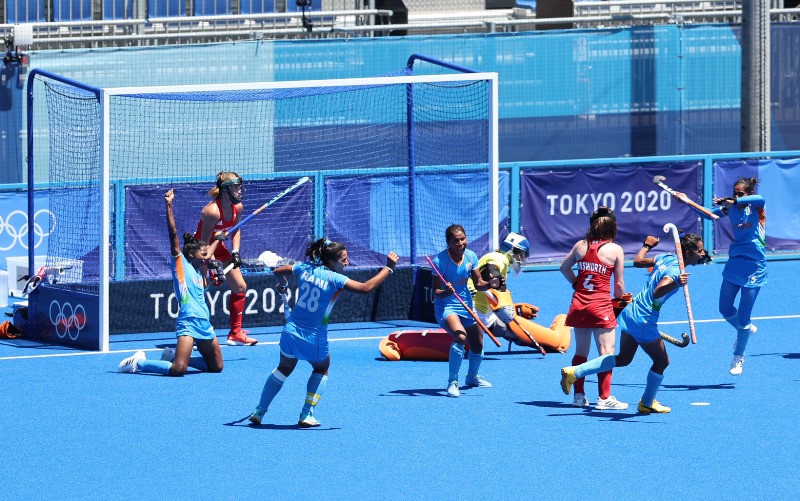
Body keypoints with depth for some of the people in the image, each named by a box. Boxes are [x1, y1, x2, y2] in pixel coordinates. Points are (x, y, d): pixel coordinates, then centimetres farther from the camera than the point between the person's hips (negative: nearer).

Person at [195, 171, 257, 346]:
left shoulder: (237, 207, -8)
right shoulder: (212, 211, -32)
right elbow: (204, 243, -29)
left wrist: (235, 252, -2)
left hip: (219, 248, 8)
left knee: (240, 287, 6)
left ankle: (236, 333, 15)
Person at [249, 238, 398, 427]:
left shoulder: (305, 269, 0)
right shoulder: (334, 279, -16)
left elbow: (278, 272, 16)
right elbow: (366, 287, -22)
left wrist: (282, 284, 39)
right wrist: (389, 268, -14)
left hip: (291, 332, 4)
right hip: (314, 338, -4)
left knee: (284, 368, 27)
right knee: (321, 369, 24)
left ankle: (259, 411, 24)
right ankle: (307, 415, 14)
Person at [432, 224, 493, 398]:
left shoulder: (471, 257, -4)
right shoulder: (440, 261, -20)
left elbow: (478, 284, 4)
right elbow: (436, 291, -18)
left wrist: (491, 284, -17)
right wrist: (446, 292, -40)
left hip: (466, 305, 6)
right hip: (445, 306, -6)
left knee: (477, 345, 16)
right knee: (460, 336, -33)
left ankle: (472, 377, 47)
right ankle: (452, 382, -20)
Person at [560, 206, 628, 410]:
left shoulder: (580, 246, 5)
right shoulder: (615, 250, -6)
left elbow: (564, 267, 18)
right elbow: (619, 284, -3)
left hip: (578, 304, 5)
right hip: (601, 305, -5)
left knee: (581, 352, 15)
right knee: (607, 352, 0)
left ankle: (579, 395, 19)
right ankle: (604, 398, -3)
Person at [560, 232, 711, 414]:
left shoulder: (665, 258, 3)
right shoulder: (675, 271, -23)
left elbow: (638, 261, 18)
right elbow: (657, 293, -39)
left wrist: (647, 246, 36)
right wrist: (676, 283, -56)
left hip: (631, 313, 9)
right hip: (644, 322, -9)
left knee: (623, 359, 21)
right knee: (661, 361, 12)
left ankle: (574, 372, 16)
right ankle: (647, 403, 29)